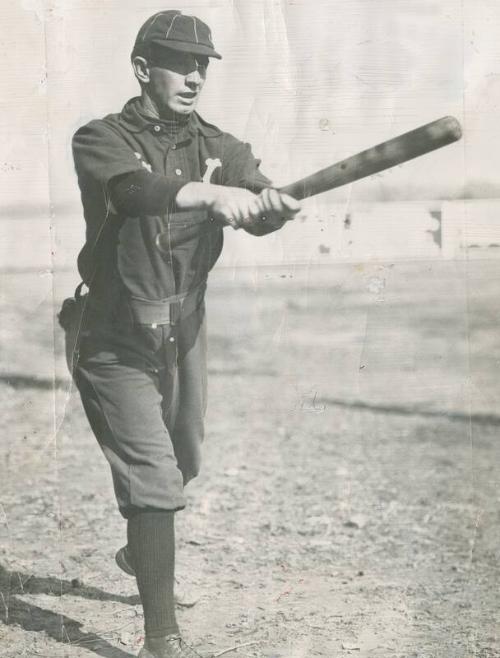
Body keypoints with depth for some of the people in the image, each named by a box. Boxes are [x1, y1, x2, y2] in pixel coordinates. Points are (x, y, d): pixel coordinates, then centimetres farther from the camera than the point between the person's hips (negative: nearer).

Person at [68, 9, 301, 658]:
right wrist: (212, 192, -53)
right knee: (153, 477, -15)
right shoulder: (101, 140, -13)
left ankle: (143, 552, 54)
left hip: (185, 336, 5)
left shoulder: (219, 147, -1)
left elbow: (259, 207, -20)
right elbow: (134, 189, -35)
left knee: (181, 465, 23)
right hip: (115, 343, -5)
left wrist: (275, 204, -45)